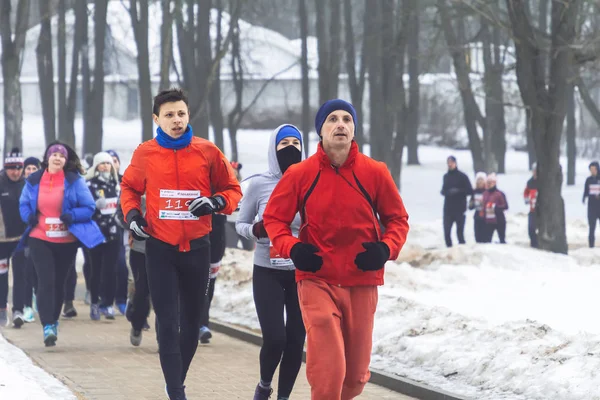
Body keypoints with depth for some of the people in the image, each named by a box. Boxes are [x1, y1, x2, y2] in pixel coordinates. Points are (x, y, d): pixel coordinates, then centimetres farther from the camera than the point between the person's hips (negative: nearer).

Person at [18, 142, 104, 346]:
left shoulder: (74, 181, -3)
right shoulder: (33, 181, 2)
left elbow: (89, 207, -3)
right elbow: (23, 204, 14)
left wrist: (72, 216, -21)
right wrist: (28, 216, -7)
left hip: (67, 241, 0)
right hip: (40, 239, 0)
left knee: (59, 282, 12)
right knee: (46, 281, -12)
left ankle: (54, 322, 29)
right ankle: (48, 326, -17)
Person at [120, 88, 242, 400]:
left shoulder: (207, 152, -3)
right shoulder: (145, 153, -1)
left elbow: (232, 190, 5)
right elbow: (129, 187, 16)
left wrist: (216, 202, -15)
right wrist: (131, 213, -2)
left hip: (196, 248, 1)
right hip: (160, 248, -1)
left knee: (191, 322, 12)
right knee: (168, 324, -8)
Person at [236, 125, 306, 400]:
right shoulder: (259, 184, -5)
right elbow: (240, 224, 5)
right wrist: (256, 230, -16)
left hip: (303, 273, 1)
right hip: (267, 273, -1)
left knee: (296, 341, 1)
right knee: (274, 338, -11)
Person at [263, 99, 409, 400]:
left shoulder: (375, 172, -1)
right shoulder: (300, 174, -4)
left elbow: (397, 218, 9)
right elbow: (273, 217, 6)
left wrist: (386, 249, -10)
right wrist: (291, 248, -12)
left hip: (362, 283, 2)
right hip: (317, 281, -2)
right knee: (327, 373, -17)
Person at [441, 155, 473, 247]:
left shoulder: (462, 176, -1)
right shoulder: (446, 176, 13)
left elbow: (470, 191, -3)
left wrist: (458, 191, -17)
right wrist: (446, 192, -5)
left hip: (460, 209, -4)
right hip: (448, 208, 4)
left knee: (460, 232, -3)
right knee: (446, 232, -2)